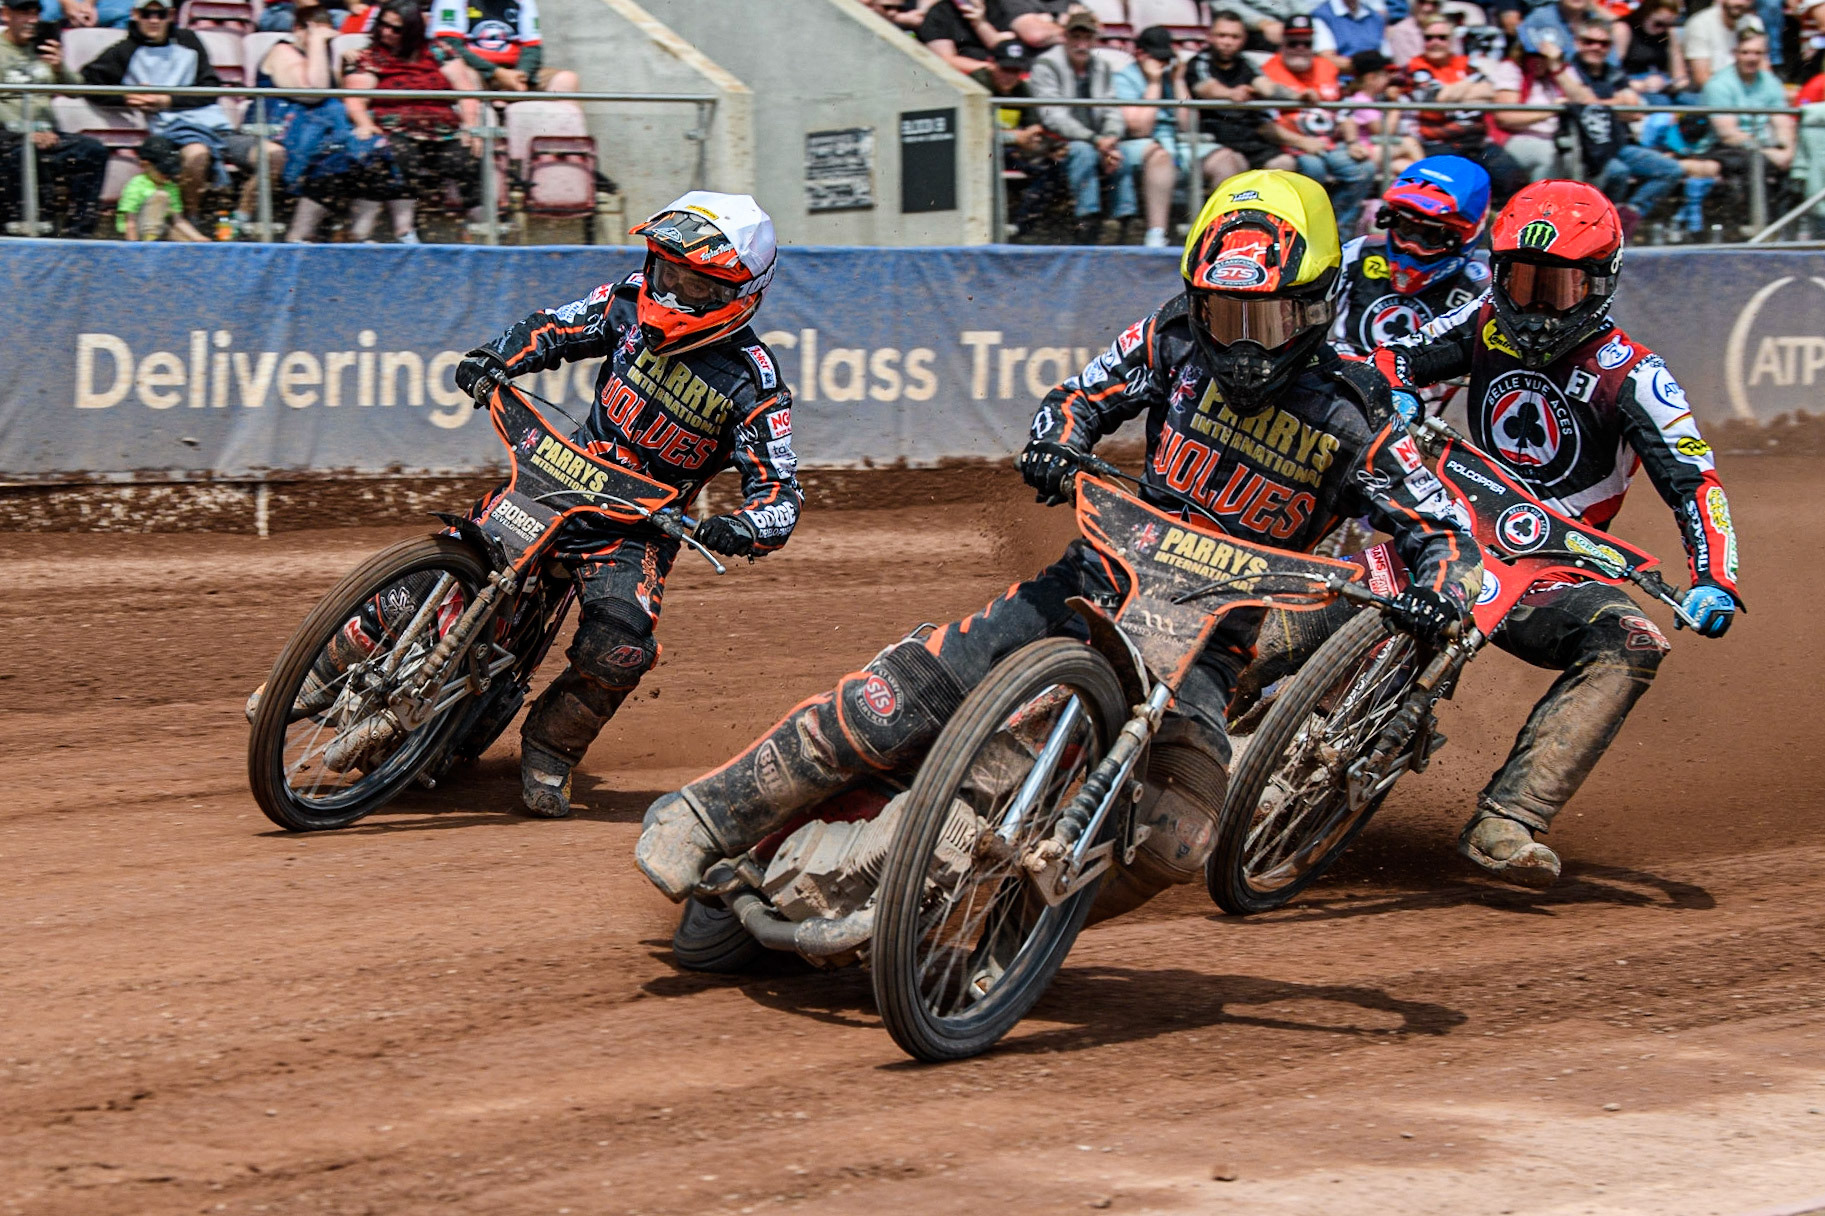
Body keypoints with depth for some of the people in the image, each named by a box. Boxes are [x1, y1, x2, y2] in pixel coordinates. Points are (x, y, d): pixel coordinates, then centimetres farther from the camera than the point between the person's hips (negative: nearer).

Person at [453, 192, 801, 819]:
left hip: (643, 525, -4)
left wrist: (743, 529, -38)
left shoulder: (752, 382, -15)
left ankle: (551, 749, -1)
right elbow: (552, 328, 12)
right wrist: (493, 359, -8)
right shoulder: (631, 303, -3)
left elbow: (779, 490, -15)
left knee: (619, 642, -26)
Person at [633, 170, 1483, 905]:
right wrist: (1057, 441, -9)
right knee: (911, 692, -17)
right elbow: (1081, 395, 14)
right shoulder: (1175, 339, 1)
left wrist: (1437, 594, -28)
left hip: (1208, 641, -1)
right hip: (1102, 580, 2)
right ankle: (709, 814, -5)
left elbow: (1445, 533, -5)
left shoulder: (1348, 424, -8)